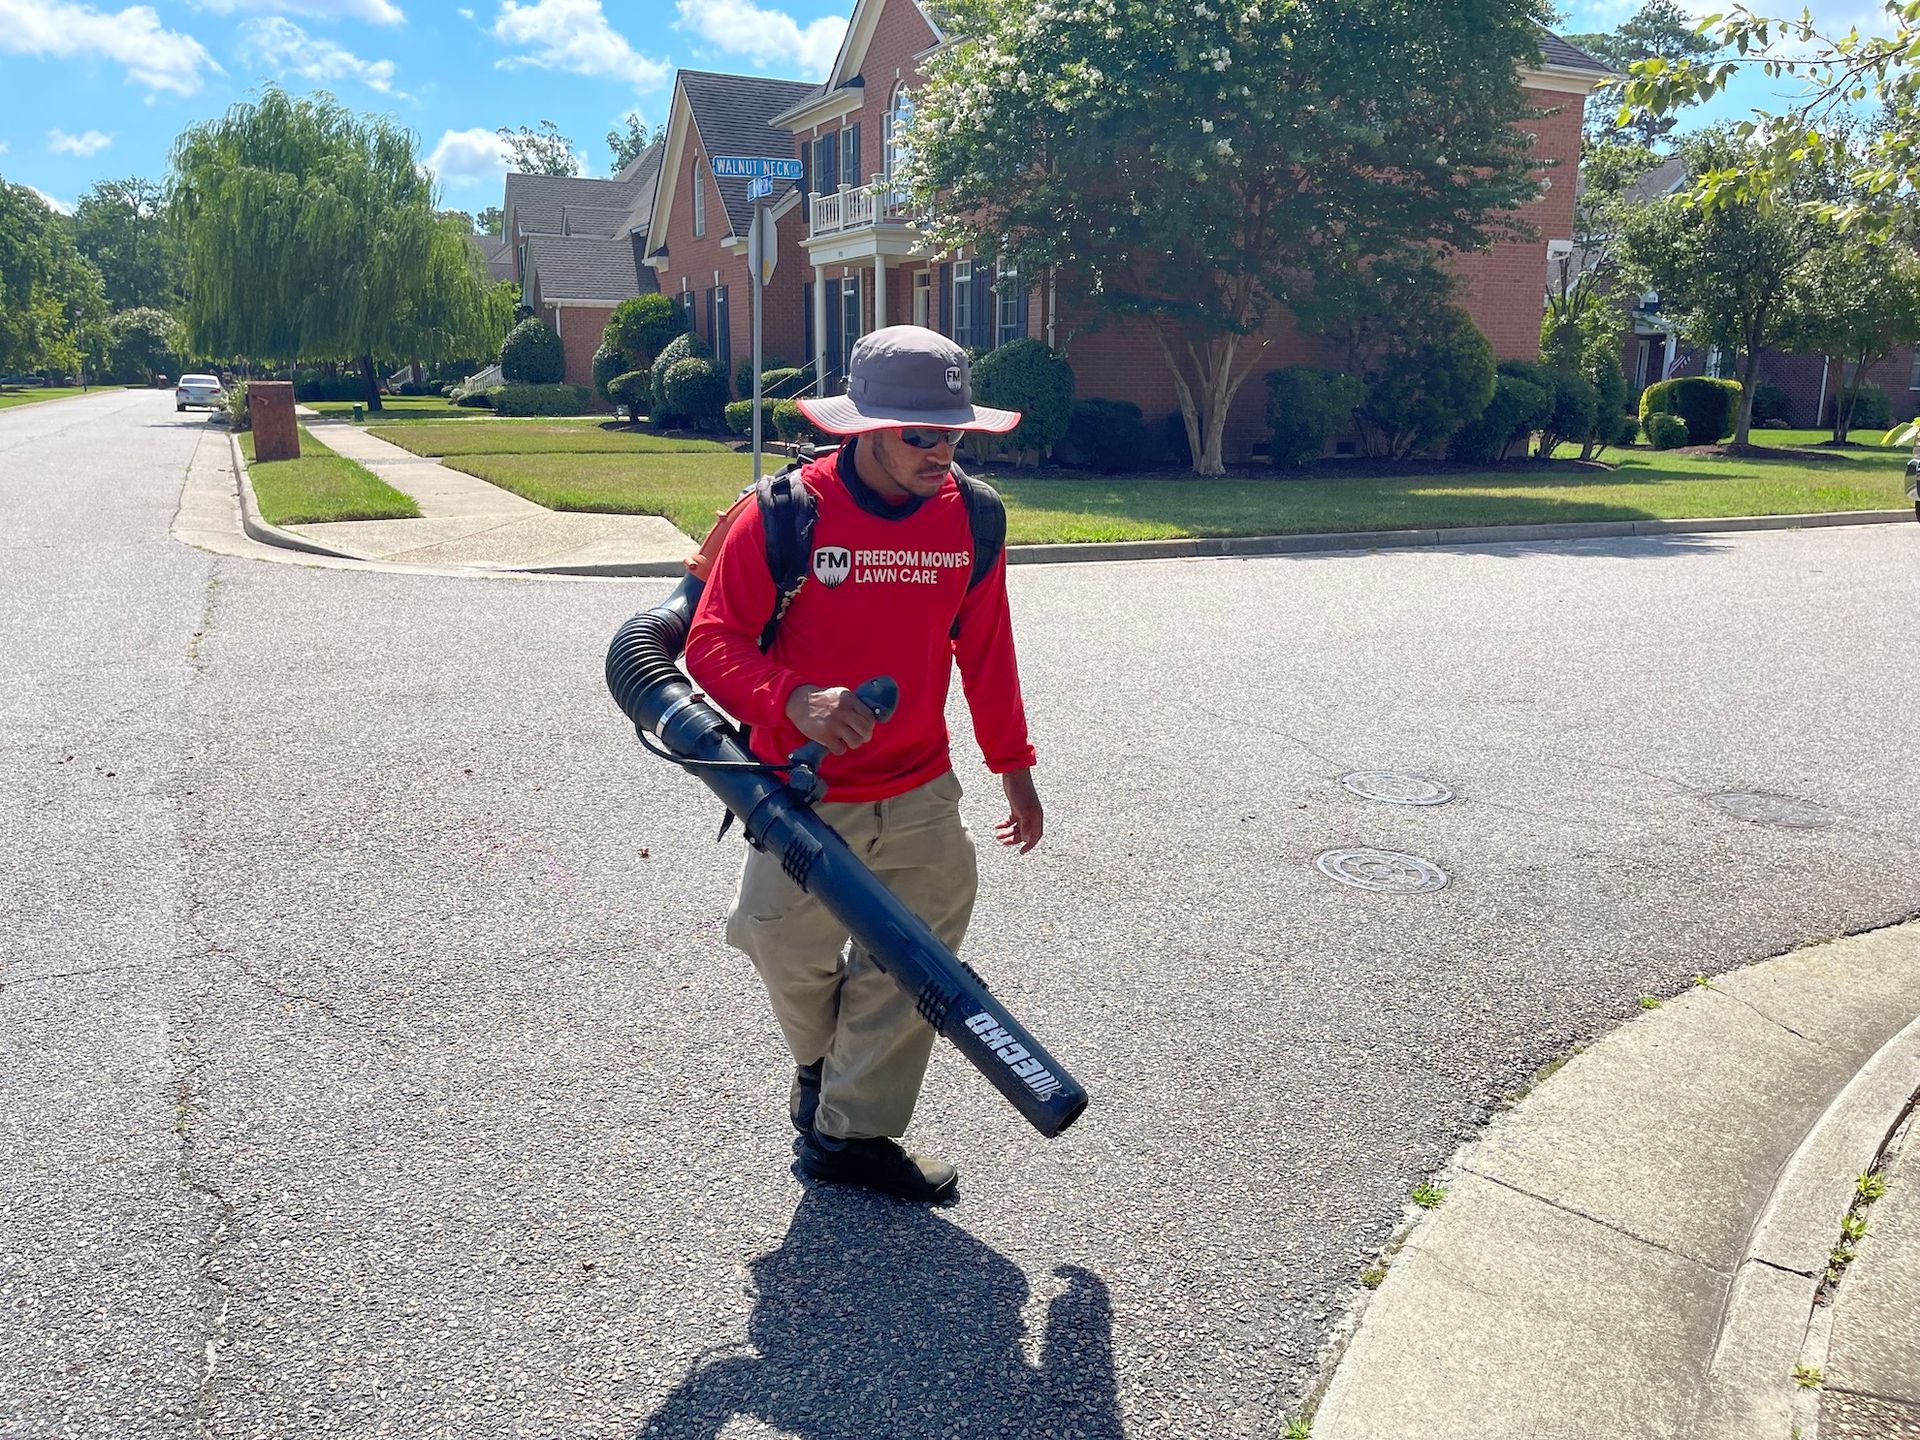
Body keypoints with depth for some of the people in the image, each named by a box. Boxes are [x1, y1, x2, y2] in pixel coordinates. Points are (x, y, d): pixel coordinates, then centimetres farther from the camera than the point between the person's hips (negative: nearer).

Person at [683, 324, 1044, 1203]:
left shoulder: (970, 518, -2)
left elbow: (985, 652, 10)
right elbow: (712, 642, -13)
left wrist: (1013, 766, 15)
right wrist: (792, 699, -31)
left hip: (921, 798, 3)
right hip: (803, 794, -3)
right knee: (792, 956, 8)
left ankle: (852, 1133, 21)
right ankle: (822, 1061, 42)